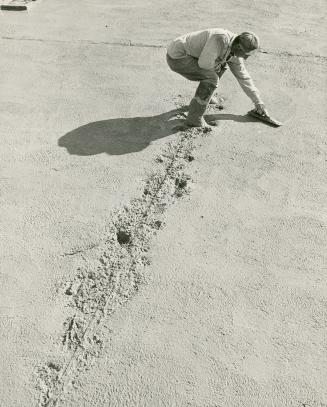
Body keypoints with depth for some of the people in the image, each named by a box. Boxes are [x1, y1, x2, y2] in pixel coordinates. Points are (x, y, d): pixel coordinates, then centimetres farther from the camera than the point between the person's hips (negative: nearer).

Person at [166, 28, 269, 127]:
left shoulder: (235, 50, 3)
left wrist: (258, 102, 13)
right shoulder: (221, 39, -26)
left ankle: (205, 95, 27)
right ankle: (194, 118, -11)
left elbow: (243, 77, 10)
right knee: (211, 78, -21)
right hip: (176, 58, -9)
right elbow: (205, 63, -28)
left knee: (221, 66, 18)